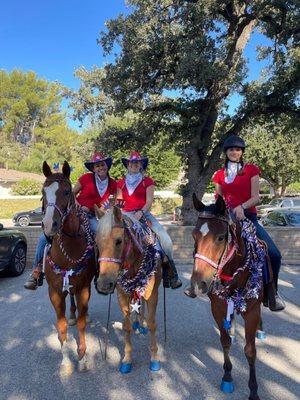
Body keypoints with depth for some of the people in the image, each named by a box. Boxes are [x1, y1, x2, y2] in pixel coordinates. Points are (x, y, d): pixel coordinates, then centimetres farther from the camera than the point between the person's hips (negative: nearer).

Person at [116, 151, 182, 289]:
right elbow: (118, 202, 18)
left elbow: (149, 202, -4)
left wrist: (140, 213, -20)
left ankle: (172, 274, -7)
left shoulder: (147, 181, 5)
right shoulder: (121, 183, 13)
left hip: (143, 213, -2)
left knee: (165, 239, -19)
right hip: (126, 214, 2)